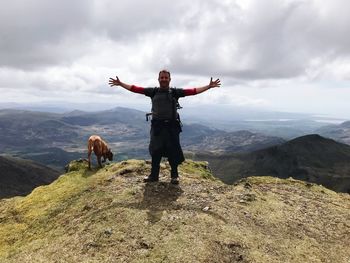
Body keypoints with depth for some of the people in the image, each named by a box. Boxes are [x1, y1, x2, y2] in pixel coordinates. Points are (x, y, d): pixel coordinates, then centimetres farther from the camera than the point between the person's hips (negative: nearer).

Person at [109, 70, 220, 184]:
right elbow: (136, 89, 6)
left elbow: (193, 91, -4)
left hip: (172, 126, -1)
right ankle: (154, 175, 25)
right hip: (157, 126, 2)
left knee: (173, 151, 4)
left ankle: (174, 175, 21)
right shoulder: (153, 91, 6)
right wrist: (120, 84, 4)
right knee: (155, 151, 10)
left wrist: (209, 86, -10)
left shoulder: (175, 92, 2)